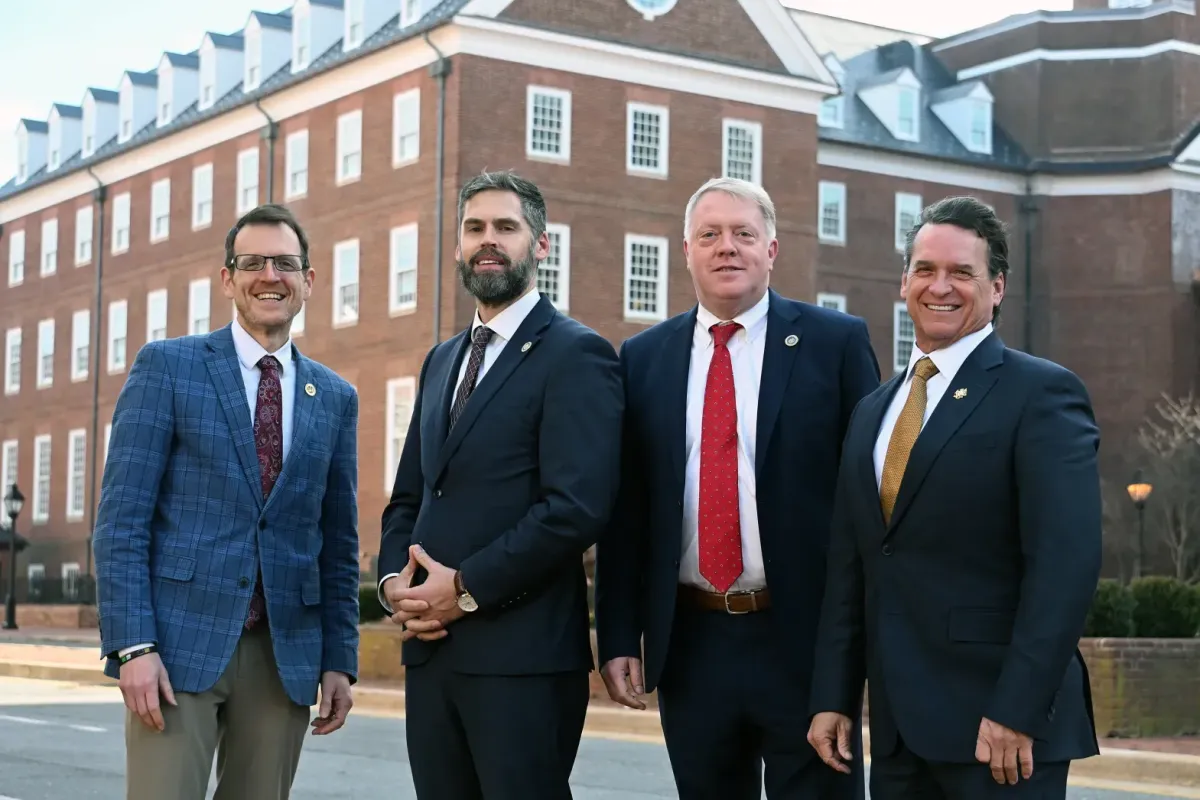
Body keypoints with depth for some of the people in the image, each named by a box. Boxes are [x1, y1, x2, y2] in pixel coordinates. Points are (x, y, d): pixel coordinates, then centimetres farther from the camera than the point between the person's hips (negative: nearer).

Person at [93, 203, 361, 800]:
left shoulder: (335, 398, 13)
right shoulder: (166, 365, 2)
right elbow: (121, 517, -4)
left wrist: (340, 660, 8)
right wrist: (133, 645, -13)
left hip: (285, 655, 4)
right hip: (179, 643, -3)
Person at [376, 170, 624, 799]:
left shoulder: (576, 354, -6)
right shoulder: (442, 361, 19)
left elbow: (577, 508, -17)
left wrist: (466, 588, -14)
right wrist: (395, 581, 1)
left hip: (522, 654, -7)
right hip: (430, 648, 7)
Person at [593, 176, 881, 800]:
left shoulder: (835, 342, -1)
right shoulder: (642, 359, 8)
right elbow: (625, 511, 8)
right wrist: (618, 637, 3)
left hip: (805, 638, -3)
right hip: (690, 646, 3)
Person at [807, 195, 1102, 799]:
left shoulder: (1041, 393, -6)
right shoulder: (872, 411, 16)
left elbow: (1066, 561, -14)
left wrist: (1017, 710, -19)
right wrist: (832, 697, 8)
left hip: (1005, 724, -6)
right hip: (897, 727, 6)